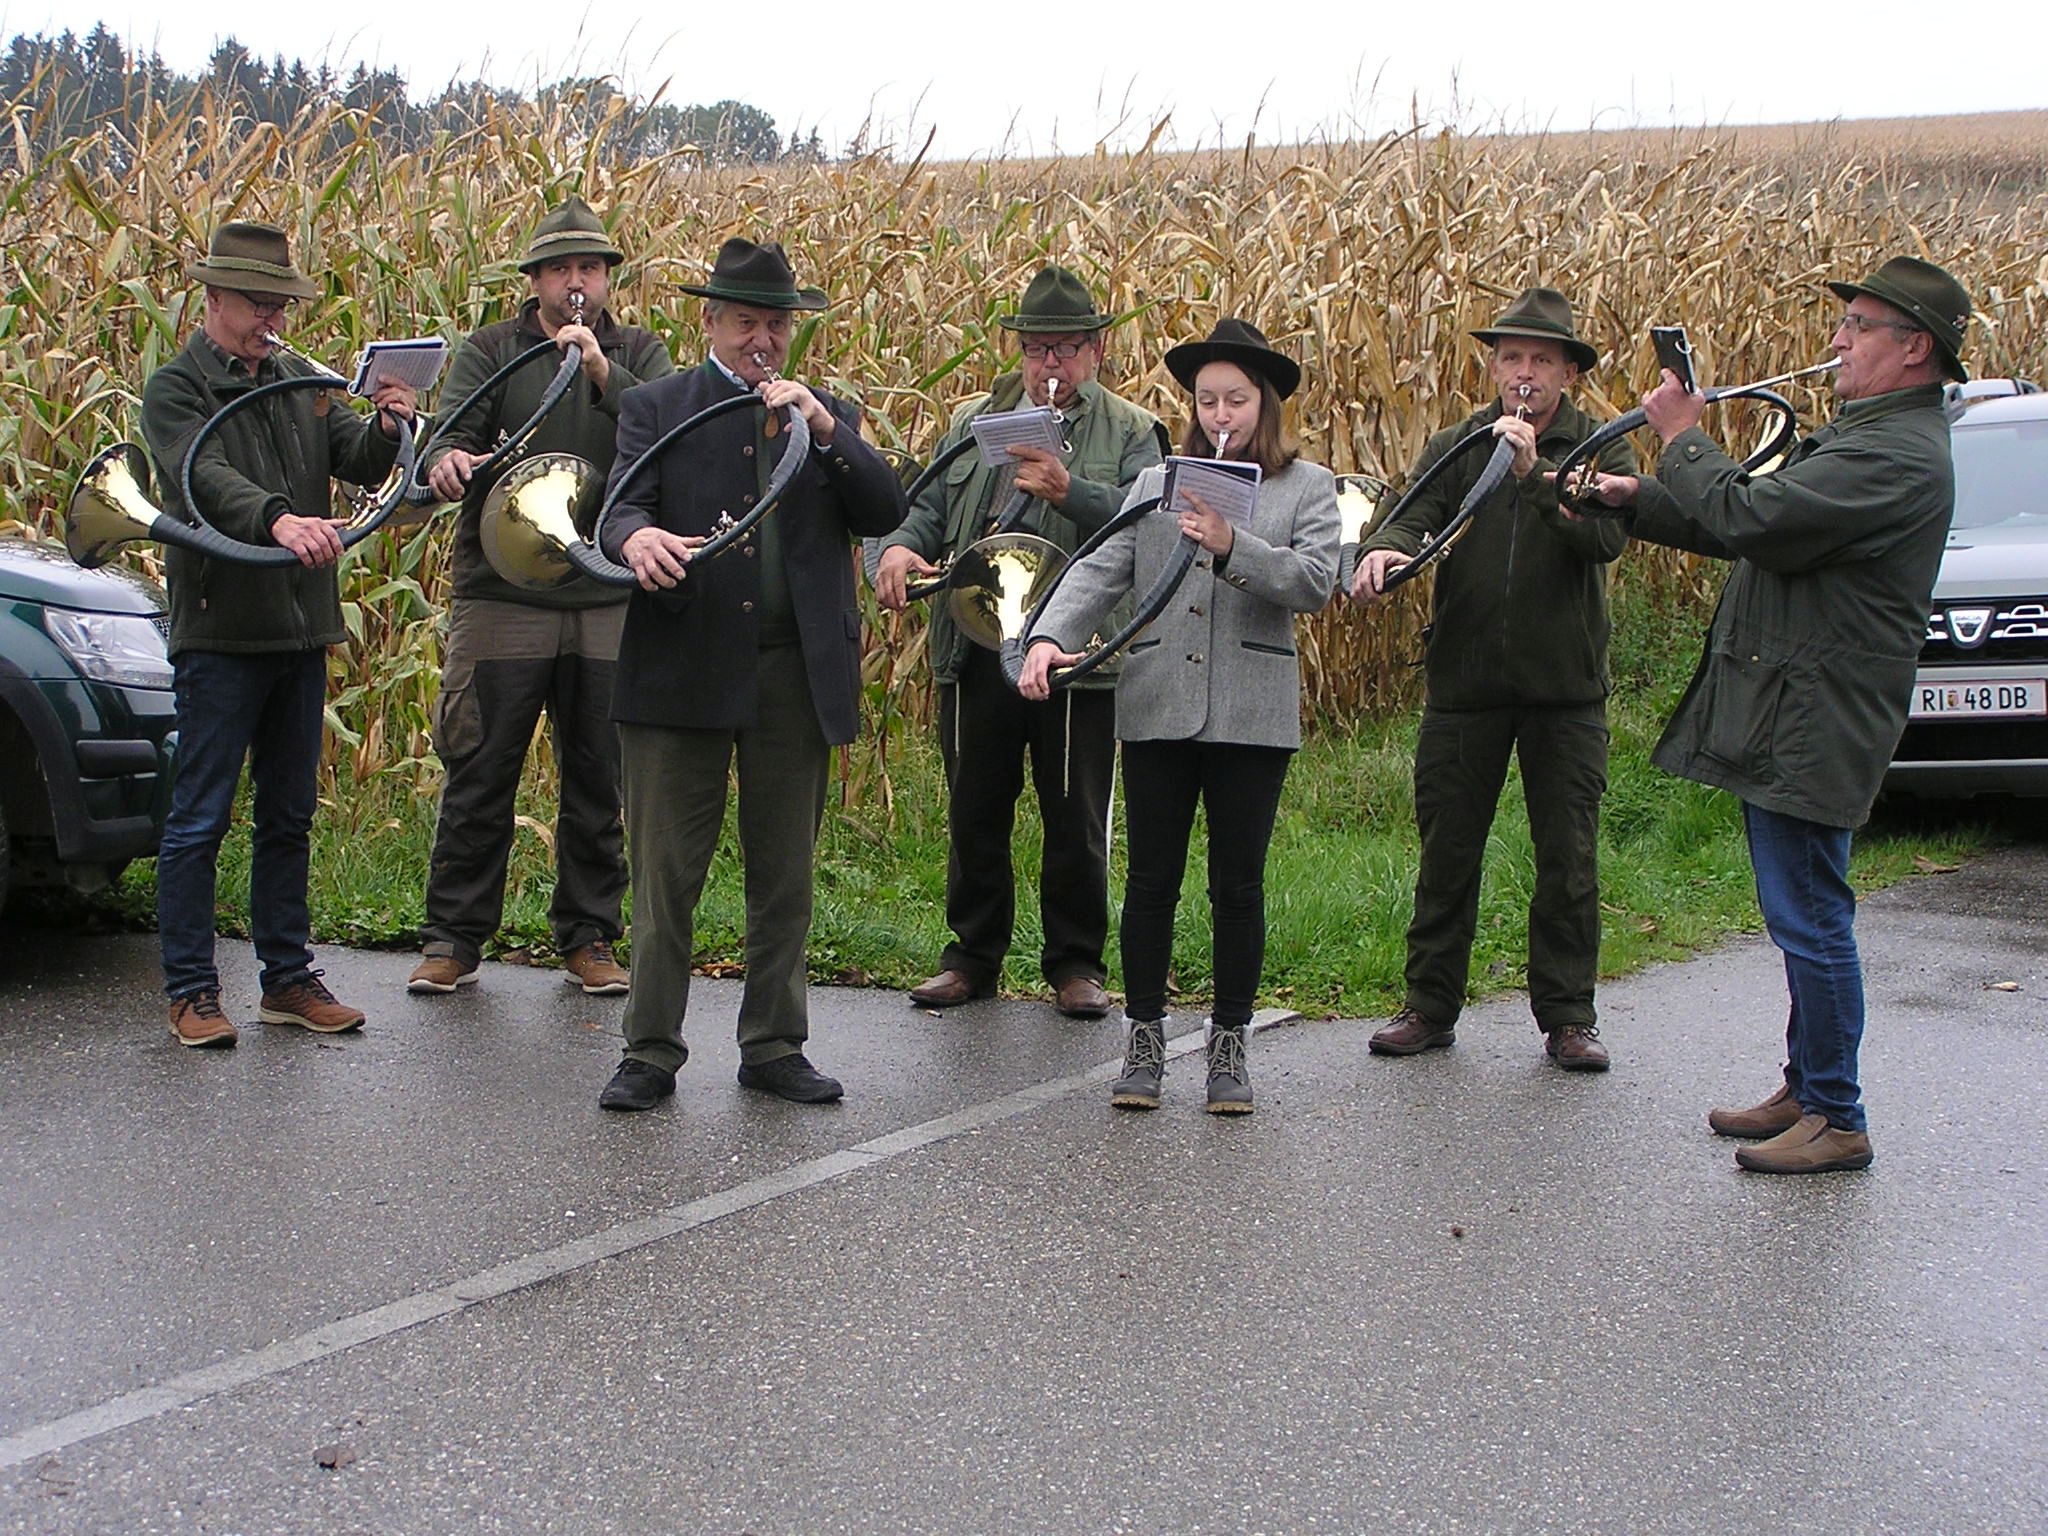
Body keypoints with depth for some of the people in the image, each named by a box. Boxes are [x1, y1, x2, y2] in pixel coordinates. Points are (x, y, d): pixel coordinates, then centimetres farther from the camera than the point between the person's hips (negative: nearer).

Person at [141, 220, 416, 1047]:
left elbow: (356, 460, 7)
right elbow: (207, 478, -23)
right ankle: (190, 989, 7)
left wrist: (384, 431, -16)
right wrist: (278, 518, -41)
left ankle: (288, 977, 22)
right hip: (219, 631, -6)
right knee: (199, 821, -1)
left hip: (300, 632, 7)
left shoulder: (299, 383, 15)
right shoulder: (176, 388, -6)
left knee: (289, 816, 13)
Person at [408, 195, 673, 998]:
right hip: (502, 595, -1)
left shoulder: (639, 354, 10)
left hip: (610, 601, 2)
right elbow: (454, 430, -5)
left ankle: (587, 937, 19)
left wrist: (603, 372, -21)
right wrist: (446, 461, -28)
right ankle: (453, 937, 11)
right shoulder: (491, 350, 7)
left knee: (599, 779, 8)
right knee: (478, 774, 1)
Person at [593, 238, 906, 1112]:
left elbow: (885, 514, 1)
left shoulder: (829, 416, 14)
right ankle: (651, 1051, 10)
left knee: (785, 875, 10)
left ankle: (775, 1046, 21)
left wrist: (822, 430, -12)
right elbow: (618, 510, -7)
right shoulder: (656, 409, 7)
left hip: (798, 678, 3)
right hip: (682, 671, -2)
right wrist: (636, 538, -30)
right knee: (665, 874, 0)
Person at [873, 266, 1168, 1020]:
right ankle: (973, 953, 24)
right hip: (975, 649, 3)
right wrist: (901, 546, -11)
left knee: (1076, 819, 4)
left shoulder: (1131, 433, 3)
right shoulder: (972, 420, 15)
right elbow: (928, 505, 11)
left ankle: (1075, 962, 18)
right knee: (974, 813, 10)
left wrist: (1071, 492, -28)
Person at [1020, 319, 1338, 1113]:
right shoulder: (1154, 483, 14)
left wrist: (1232, 547, -22)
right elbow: (1101, 570, 3)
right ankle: (1143, 1040, 16)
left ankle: (1229, 1045, 15)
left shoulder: (1308, 487, 7)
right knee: (1151, 880, 4)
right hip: (1157, 711, 2)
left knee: (1238, 886, 3)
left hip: (1253, 716, -2)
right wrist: (1050, 636, -14)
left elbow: (1314, 581, -8)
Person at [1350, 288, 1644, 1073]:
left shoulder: (1604, 450, 1)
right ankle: (1430, 1006, 19)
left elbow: (1608, 535, -16)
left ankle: (1567, 1016, 15)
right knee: (1446, 852, 8)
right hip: (1464, 680, 2)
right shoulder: (1456, 447, 8)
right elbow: (1415, 513, -8)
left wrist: (1535, 473, -26)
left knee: (1569, 858, 3)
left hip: (1566, 687, -1)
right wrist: (1384, 549, -31)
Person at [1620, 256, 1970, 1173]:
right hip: (1782, 712, 11)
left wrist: (1681, 438, -9)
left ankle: (1837, 1121, 3)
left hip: (1816, 721, -11)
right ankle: (1806, 1088, 27)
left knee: (1808, 916, -5)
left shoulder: (1898, 454, -18)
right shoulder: (1861, 435, 17)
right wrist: (1635, 506, 12)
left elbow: (1748, 518, -25)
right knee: (1801, 915, 17)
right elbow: (1754, 528, 20)